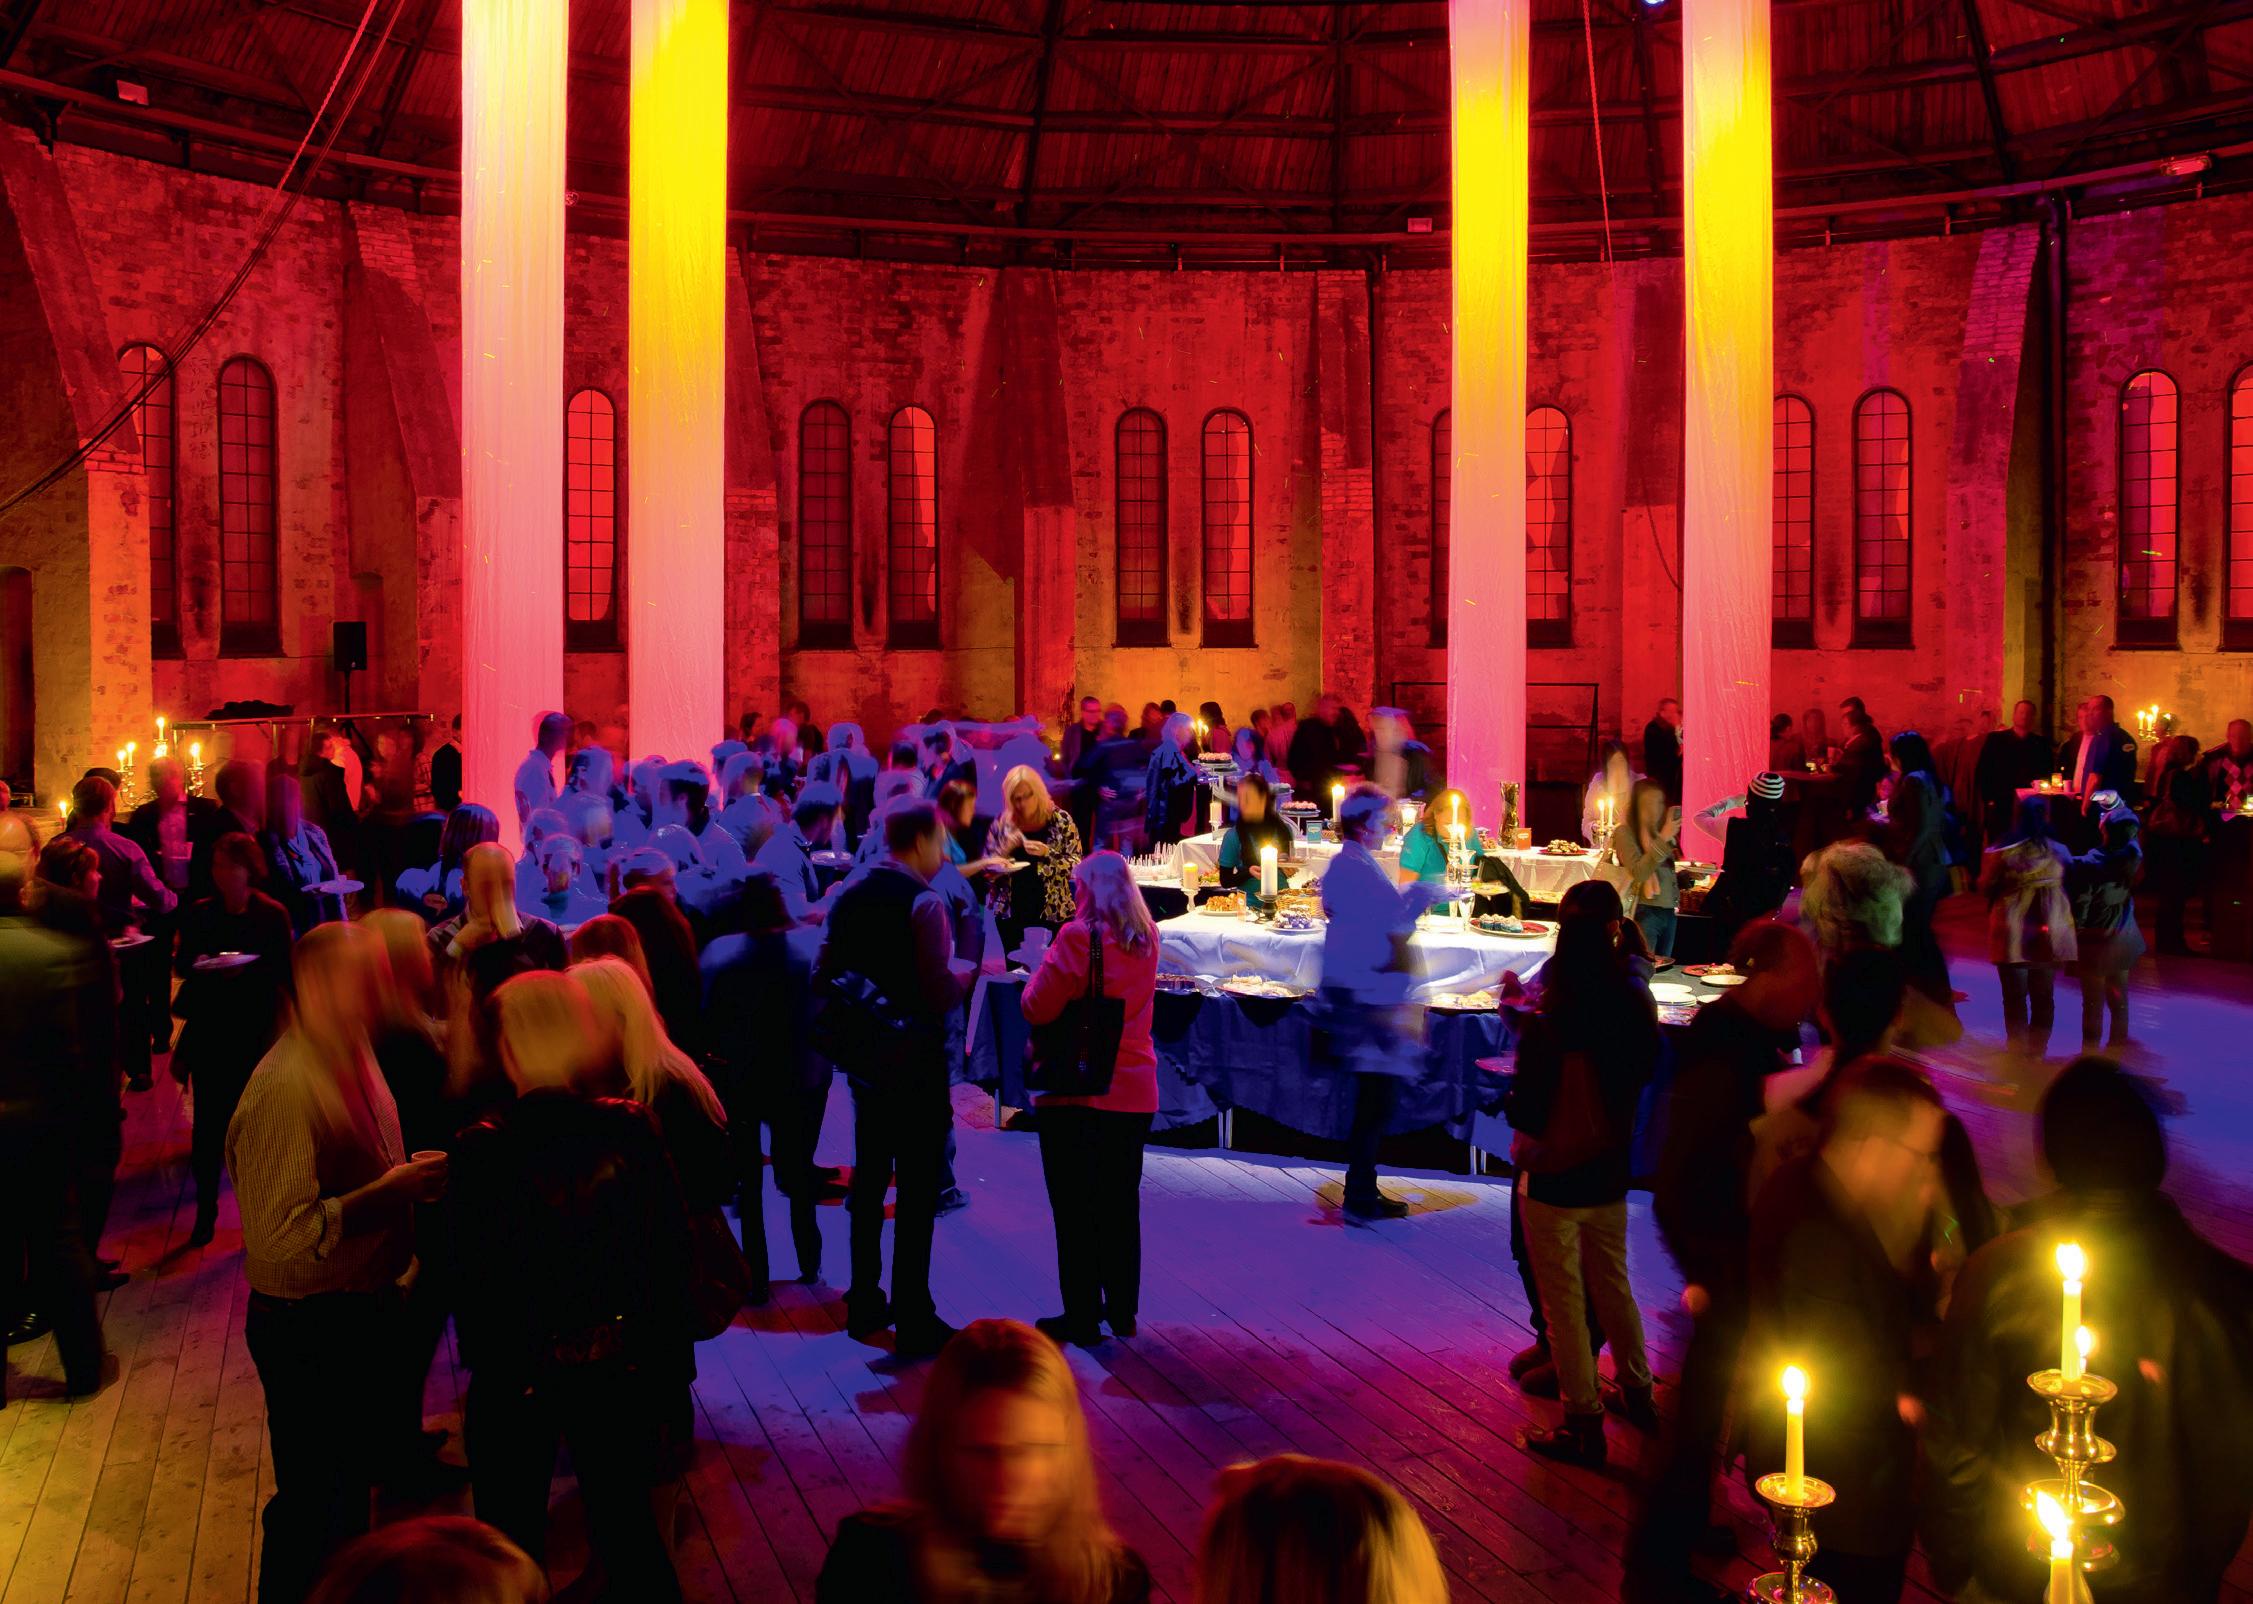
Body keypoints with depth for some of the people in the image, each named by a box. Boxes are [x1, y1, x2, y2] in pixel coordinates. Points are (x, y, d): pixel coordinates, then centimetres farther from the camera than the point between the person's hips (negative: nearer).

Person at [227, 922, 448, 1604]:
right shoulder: (283, 1086, -27)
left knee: (364, 1455, 28)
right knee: (309, 1496, 6)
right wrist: (389, 1191, -27)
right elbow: (282, 1235, -30)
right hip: (308, 1325, -10)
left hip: (368, 1303, 10)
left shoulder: (356, 1056, 4)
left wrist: (412, 1178, 3)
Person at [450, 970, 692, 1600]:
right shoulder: (632, 1128, -12)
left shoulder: (481, 1149, -18)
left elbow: (473, 1279, -13)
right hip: (620, 1369, 2)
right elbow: (669, 1250, -7)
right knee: (627, 1525, 21)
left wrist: (484, 1365, 1)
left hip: (519, 1376, -2)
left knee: (514, 1547, 19)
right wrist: (668, 1371, 4)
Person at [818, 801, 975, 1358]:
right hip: (915, 1062, -7)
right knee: (918, 1188, 0)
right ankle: (913, 1319, 4)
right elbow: (942, 994, -21)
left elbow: (823, 976, 8)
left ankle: (864, 1302, 26)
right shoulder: (923, 904, -16)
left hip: (864, 1057, 7)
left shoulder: (850, 895, 5)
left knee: (869, 1178, 17)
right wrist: (966, 969, -2)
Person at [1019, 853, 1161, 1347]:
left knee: (1075, 1208, 3)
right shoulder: (1146, 940, 4)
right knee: (1121, 1204, 15)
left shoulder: (1079, 937, -16)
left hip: (1076, 1093, -6)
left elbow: (1036, 1009, -17)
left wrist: (1041, 969, 3)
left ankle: (1082, 1316, 8)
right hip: (1133, 1092, 6)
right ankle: (1122, 1311, 22)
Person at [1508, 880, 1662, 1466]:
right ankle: (1638, 1393, 39)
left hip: (1553, 1180, -6)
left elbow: (1526, 1113, -20)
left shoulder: (1548, 1022, -25)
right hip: (1610, 1175, 6)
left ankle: (1583, 1423, 17)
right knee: (1613, 1286, 24)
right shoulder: (1635, 1004, -9)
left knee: (1563, 1303, 8)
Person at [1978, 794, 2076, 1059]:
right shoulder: (2059, 852, -2)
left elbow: (1985, 889, -2)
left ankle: (2019, 1054, 7)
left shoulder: (2002, 852, -12)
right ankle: (2037, 1052, 21)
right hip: (2049, 935, 3)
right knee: (2043, 997, 14)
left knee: (2015, 997, 5)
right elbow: (2068, 888, 9)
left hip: (2013, 934, -3)